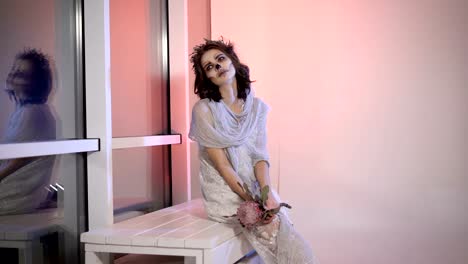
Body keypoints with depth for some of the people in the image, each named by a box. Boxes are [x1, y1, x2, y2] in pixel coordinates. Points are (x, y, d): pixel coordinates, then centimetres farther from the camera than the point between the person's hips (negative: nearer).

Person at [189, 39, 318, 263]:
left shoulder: (256, 107, 7)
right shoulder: (204, 110, -7)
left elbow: (260, 156, -1)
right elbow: (222, 165, -11)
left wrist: (267, 193, -20)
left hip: (257, 190, 4)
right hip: (226, 196, -4)